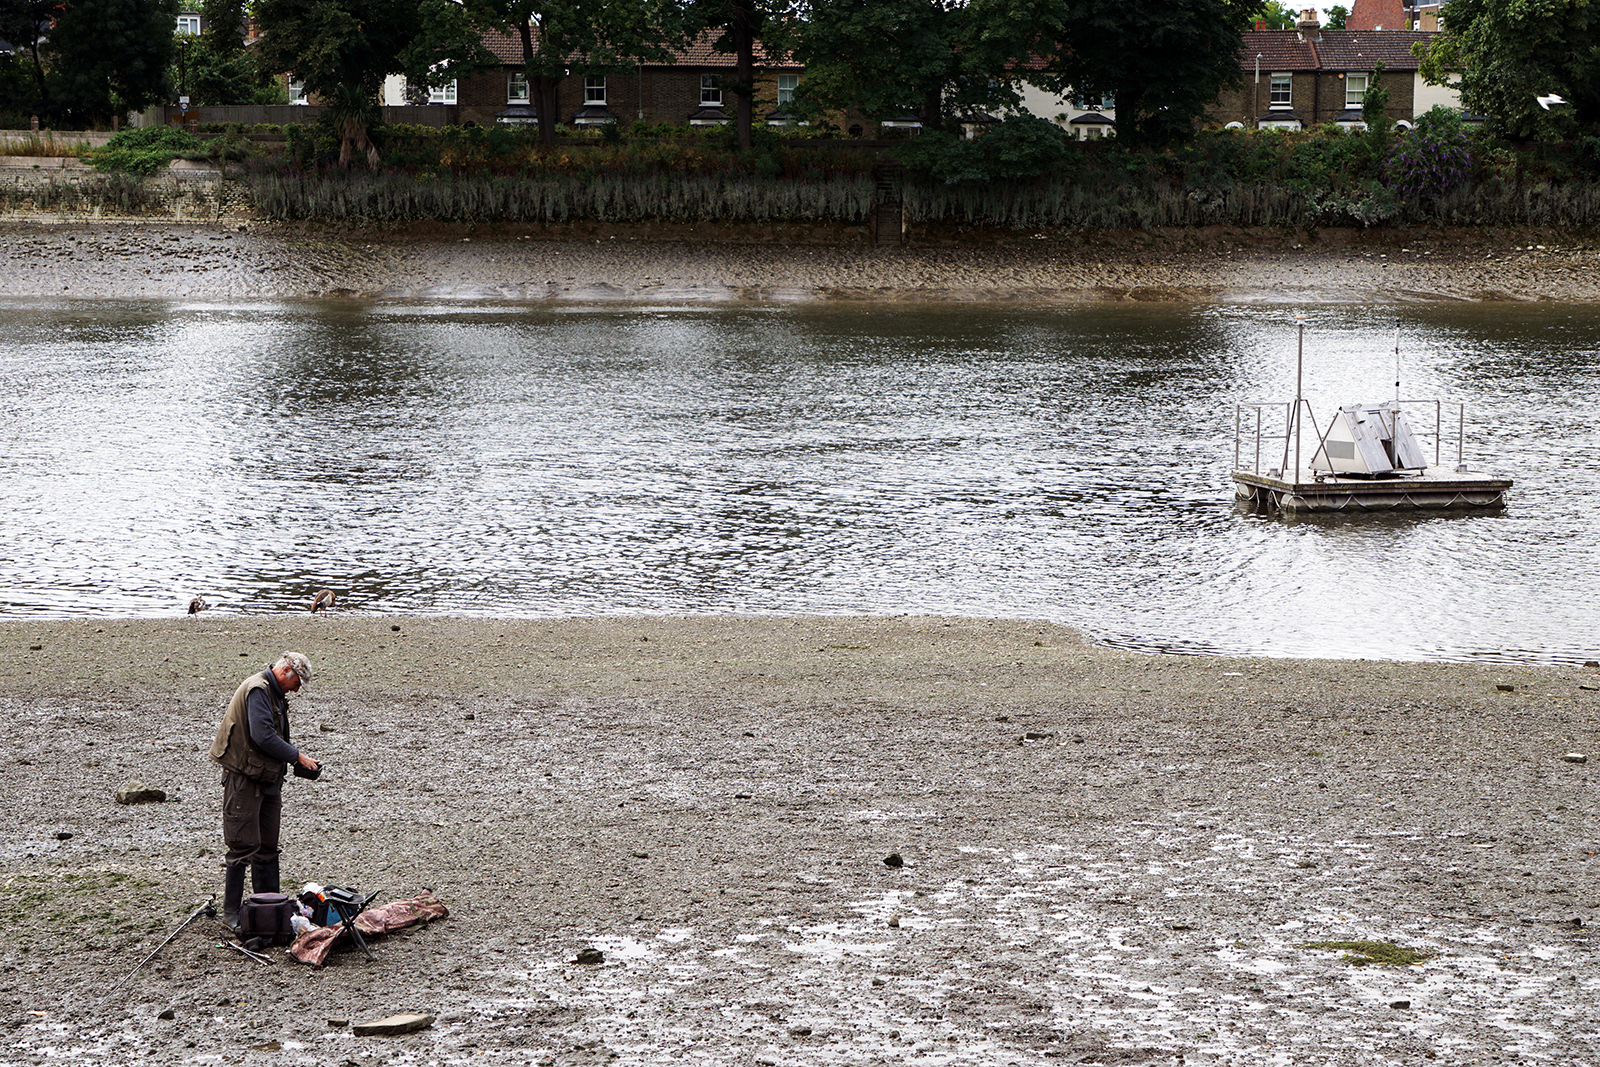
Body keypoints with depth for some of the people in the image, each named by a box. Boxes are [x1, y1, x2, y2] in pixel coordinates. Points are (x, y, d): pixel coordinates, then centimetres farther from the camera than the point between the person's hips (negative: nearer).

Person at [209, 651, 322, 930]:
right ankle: (231, 911, -1)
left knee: (268, 846, 13)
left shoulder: (275, 693, 16)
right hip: (245, 779, -10)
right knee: (244, 845, -7)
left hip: (268, 780, 10)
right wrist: (298, 757, -17)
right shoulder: (257, 690, -16)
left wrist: (298, 761, 8)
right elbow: (263, 736, -25)